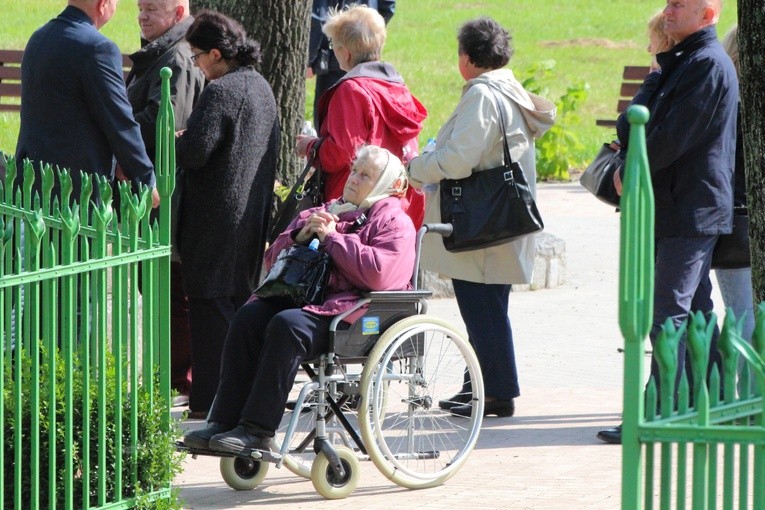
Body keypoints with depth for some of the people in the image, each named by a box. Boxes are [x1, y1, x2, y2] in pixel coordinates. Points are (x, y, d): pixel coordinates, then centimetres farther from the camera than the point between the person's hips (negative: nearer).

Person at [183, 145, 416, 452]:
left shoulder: (394, 223, 6)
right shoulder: (326, 213, 28)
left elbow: (376, 272, -15)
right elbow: (274, 258, 24)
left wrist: (331, 238, -7)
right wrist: (301, 234, 4)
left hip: (350, 311, -7)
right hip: (303, 297, 7)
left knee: (287, 325, -34)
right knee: (248, 317, -21)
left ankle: (257, 429, -35)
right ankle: (224, 422, -27)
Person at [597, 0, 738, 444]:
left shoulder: (708, 65, -15)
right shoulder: (684, 61, 18)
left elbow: (674, 137, -19)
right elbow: (644, 119, 21)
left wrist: (631, 173, -8)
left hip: (691, 211, -10)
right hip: (684, 209, 10)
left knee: (670, 313, -11)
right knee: (695, 311, 13)